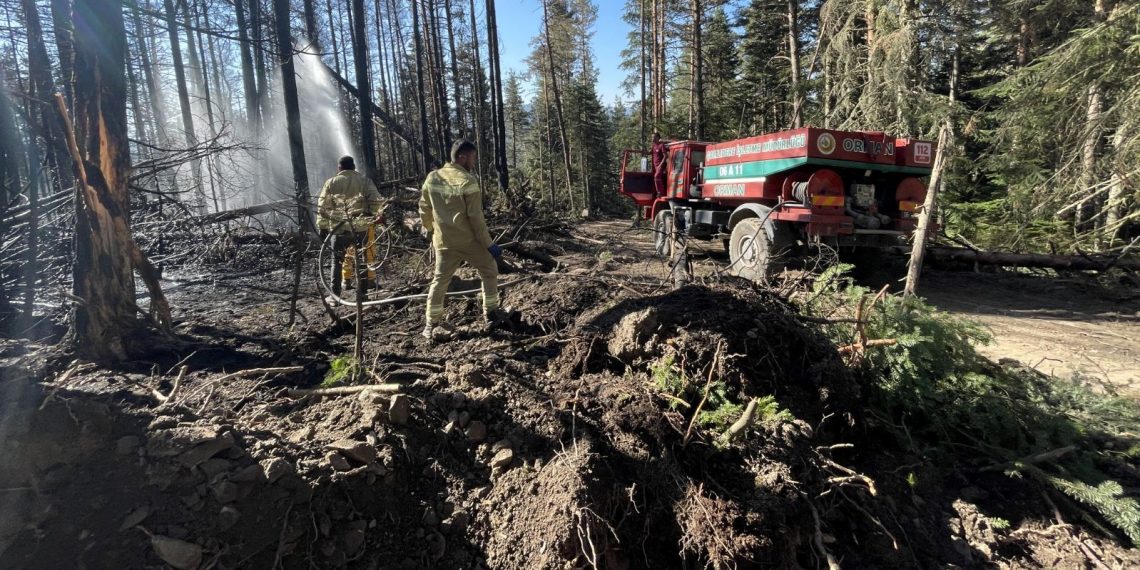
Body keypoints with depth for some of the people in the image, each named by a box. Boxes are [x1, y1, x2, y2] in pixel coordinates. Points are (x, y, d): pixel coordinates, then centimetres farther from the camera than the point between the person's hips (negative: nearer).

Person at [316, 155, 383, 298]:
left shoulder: (331, 182, 4)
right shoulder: (364, 180, 5)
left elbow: (323, 206, 3)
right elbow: (376, 200, -6)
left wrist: (322, 227, 9)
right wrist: (377, 215, 6)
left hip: (339, 228, 0)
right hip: (361, 227, 0)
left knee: (337, 261, 10)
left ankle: (335, 294, 9)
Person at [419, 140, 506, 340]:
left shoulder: (432, 177, 3)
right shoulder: (468, 181, -15)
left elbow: (424, 207, 12)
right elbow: (476, 217, -16)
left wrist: (429, 229, 29)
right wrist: (489, 244, -9)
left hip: (443, 241, 5)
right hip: (468, 240, -5)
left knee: (440, 281, 12)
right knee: (489, 271, 15)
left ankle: (432, 325, 15)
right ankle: (490, 314, 19)